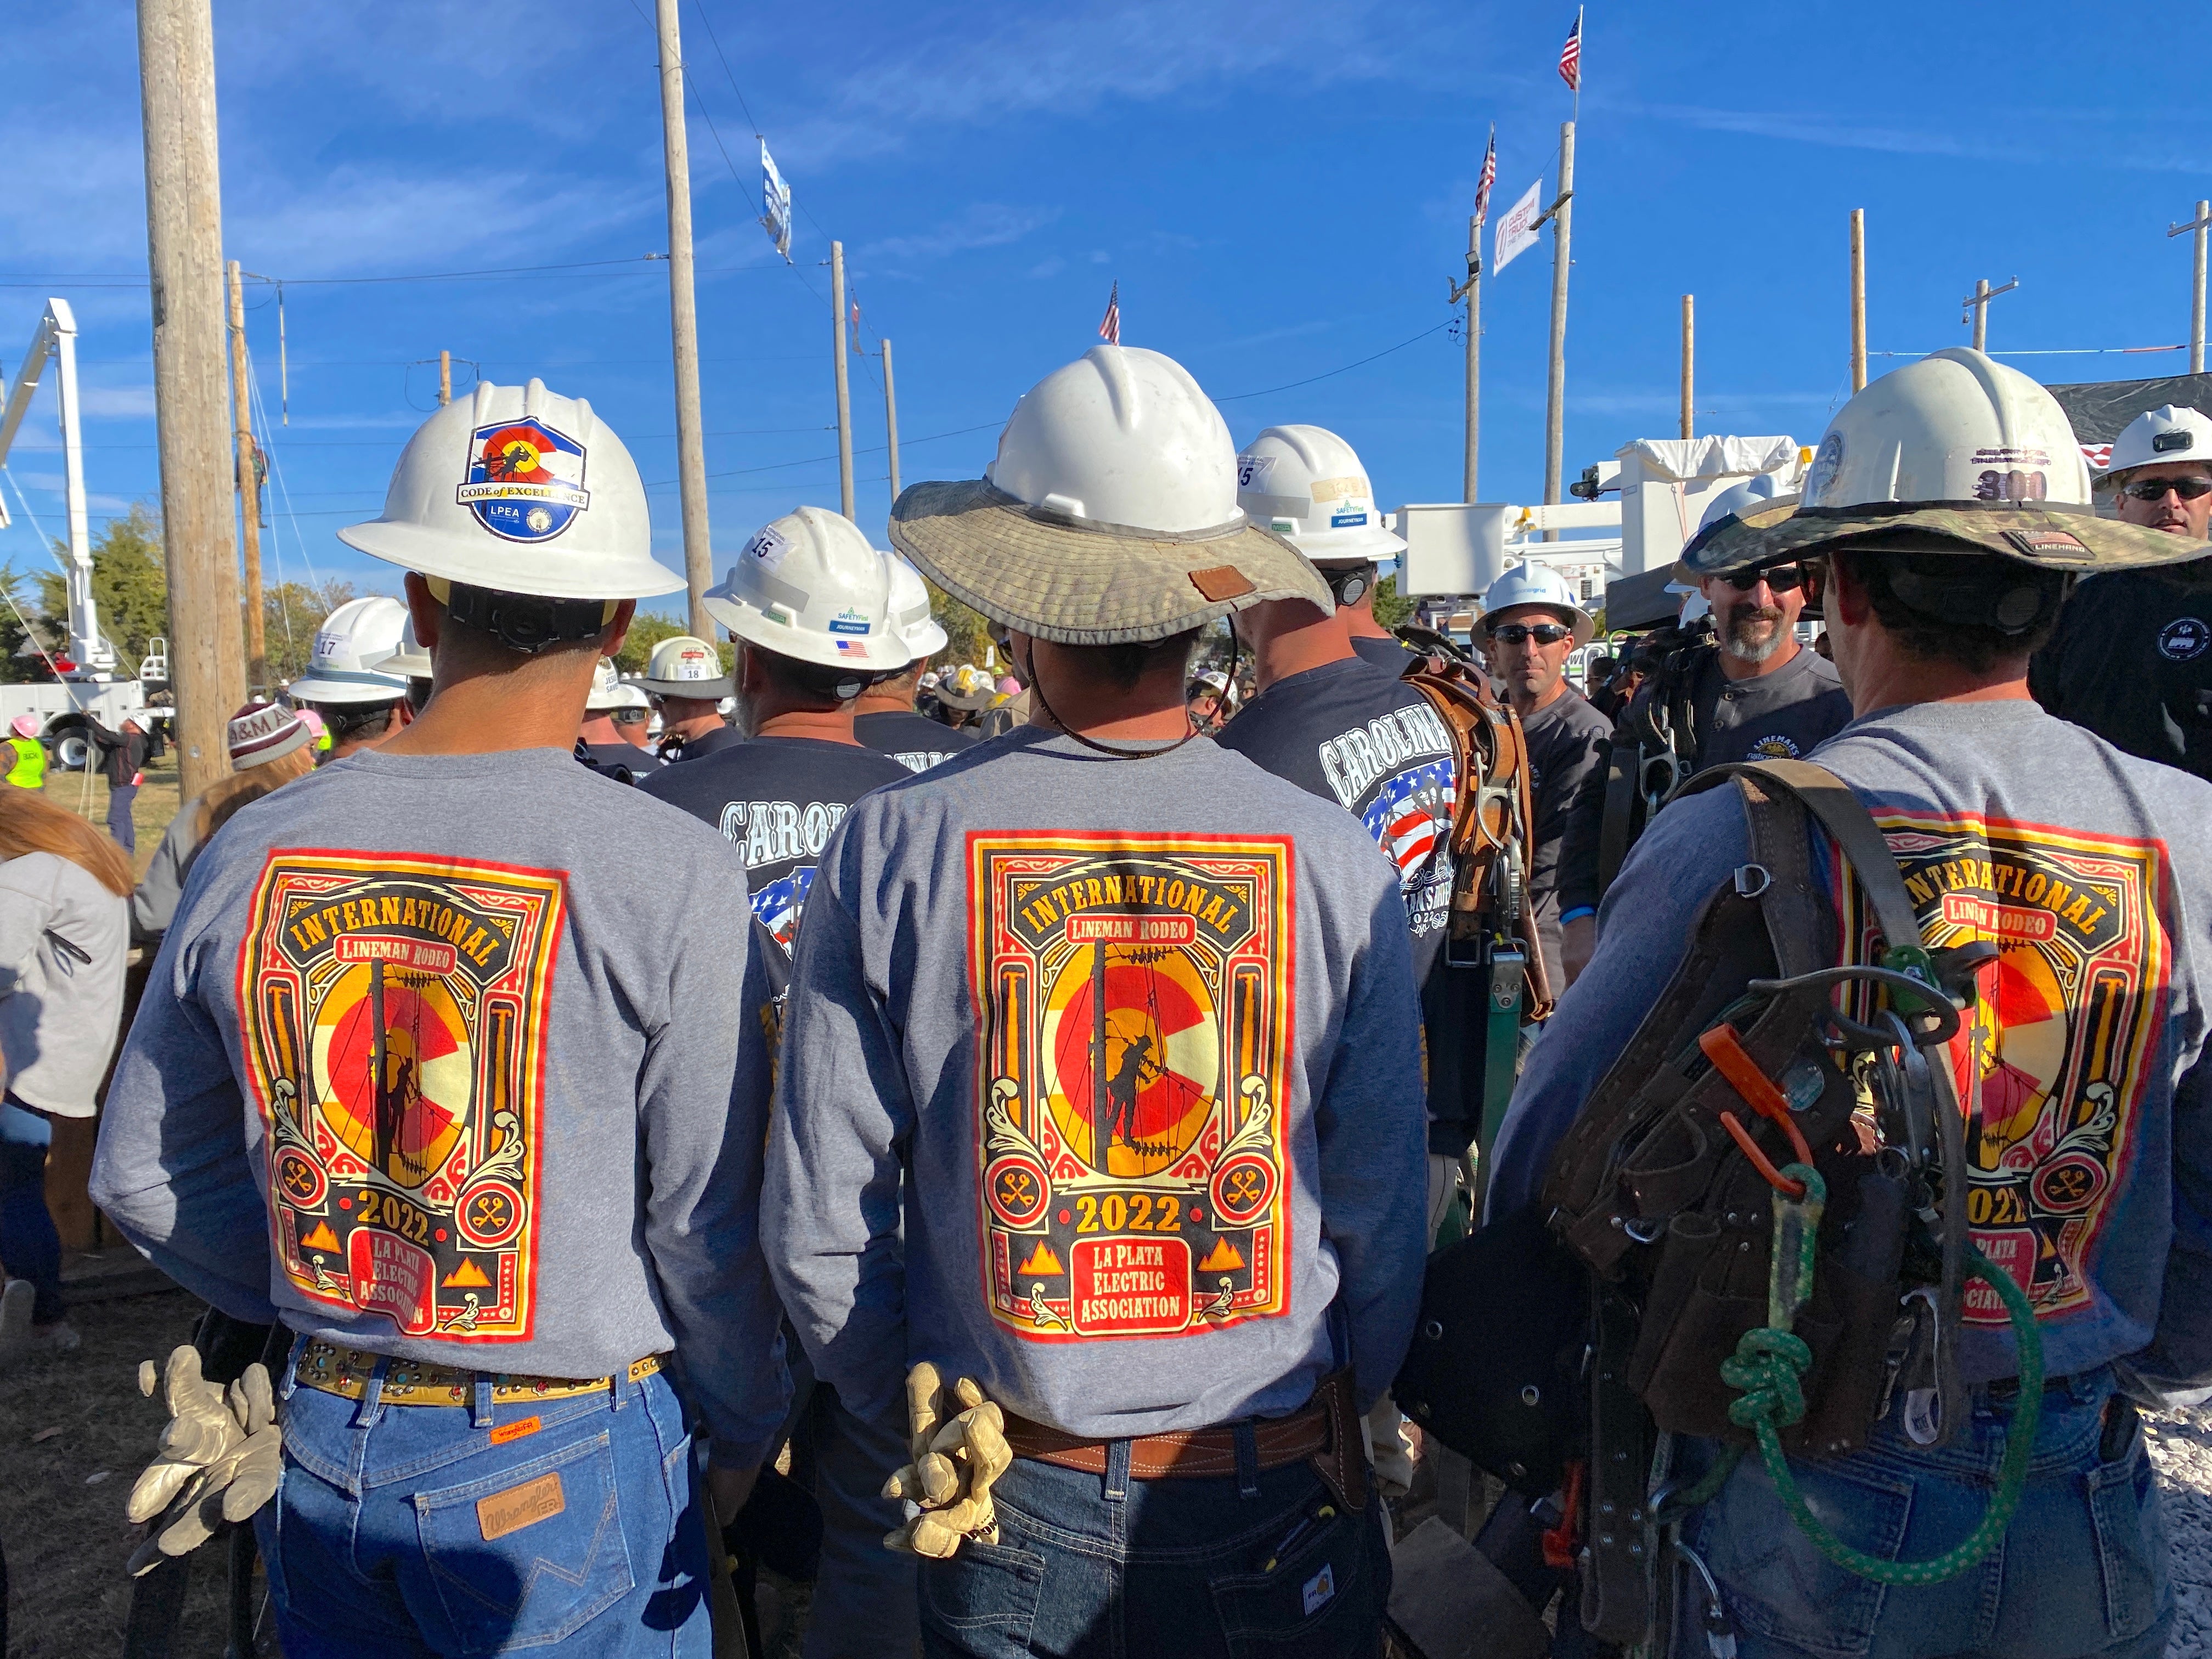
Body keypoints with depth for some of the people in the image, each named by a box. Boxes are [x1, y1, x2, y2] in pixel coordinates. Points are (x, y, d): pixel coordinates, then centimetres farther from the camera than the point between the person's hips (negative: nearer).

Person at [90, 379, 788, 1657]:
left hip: (325, 1444, 4)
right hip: (568, 1461, -4)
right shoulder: (674, 876, -20)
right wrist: (748, 1427, 4)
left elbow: (142, 1174, 5)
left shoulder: (253, 853, -5)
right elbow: (709, 1224, -14)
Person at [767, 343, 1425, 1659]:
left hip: (1008, 1508, 0)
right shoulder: (1339, 861, -14)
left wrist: (918, 1422, 9)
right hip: (1275, 1502, 0)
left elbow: (820, 1229, -8)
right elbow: (1383, 1223, -6)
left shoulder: (892, 848, -15)